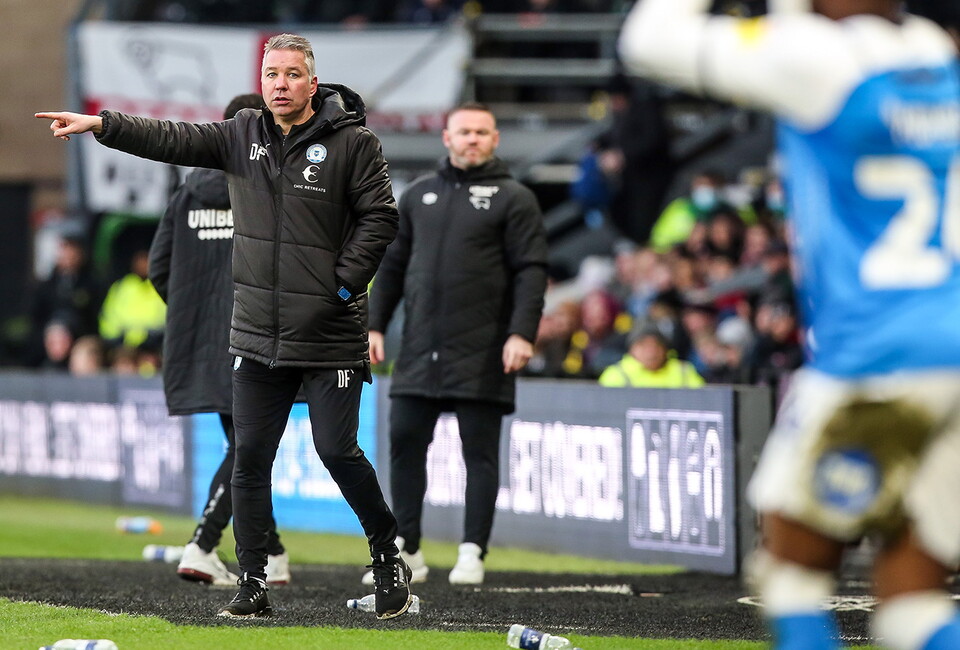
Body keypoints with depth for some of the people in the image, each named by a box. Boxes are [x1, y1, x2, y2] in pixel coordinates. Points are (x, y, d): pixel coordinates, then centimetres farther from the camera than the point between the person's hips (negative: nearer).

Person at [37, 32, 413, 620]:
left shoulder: (352, 142, -6)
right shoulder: (243, 135, 7)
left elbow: (380, 218, -6)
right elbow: (173, 140, 1)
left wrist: (343, 286, -11)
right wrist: (101, 125, -9)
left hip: (329, 335, -5)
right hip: (257, 332, 5)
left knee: (337, 451, -5)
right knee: (250, 457, 2)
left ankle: (389, 557, 15)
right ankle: (254, 584, 8)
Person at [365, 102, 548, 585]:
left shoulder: (513, 200, 2)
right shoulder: (419, 196, 15)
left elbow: (531, 271, -5)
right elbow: (392, 266, 18)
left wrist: (521, 333, -16)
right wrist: (374, 326, 9)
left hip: (481, 354, -4)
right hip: (419, 351, 4)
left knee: (480, 452, 0)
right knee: (404, 442, 2)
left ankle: (472, 553, 4)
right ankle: (406, 551, 10)